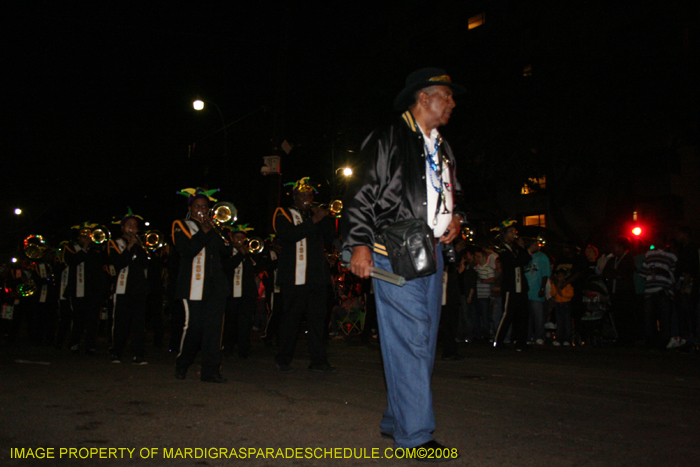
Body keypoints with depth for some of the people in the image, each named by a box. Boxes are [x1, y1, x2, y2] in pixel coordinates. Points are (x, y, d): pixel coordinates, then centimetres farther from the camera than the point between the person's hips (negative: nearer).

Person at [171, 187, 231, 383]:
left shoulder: (213, 227, 20)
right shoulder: (181, 226, 6)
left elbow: (226, 251, 7)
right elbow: (187, 251, -12)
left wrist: (214, 231, -3)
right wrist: (203, 232, -11)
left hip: (216, 284, 4)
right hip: (194, 285, -4)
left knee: (214, 326, -4)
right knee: (194, 326, -4)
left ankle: (210, 371, -1)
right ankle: (182, 365, 19)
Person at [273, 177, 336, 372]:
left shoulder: (315, 215, 22)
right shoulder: (284, 215, 6)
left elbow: (329, 237, 12)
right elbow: (288, 235, -15)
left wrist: (324, 217, -3)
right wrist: (313, 221, -17)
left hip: (317, 276, 5)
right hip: (294, 277, -5)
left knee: (318, 319, 3)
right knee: (291, 319, 0)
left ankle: (319, 360, 6)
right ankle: (283, 359, 12)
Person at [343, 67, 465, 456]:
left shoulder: (443, 149, 23)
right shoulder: (388, 138, -1)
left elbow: (453, 193, 34)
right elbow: (360, 194, -7)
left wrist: (455, 218, 12)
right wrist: (360, 243, -17)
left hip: (432, 252, 8)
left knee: (423, 342, 9)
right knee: (409, 341, -10)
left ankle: (395, 421, 21)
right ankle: (415, 435, -3)